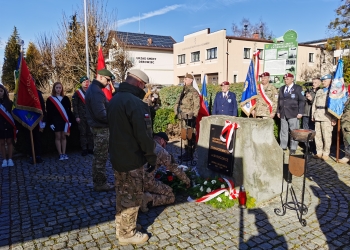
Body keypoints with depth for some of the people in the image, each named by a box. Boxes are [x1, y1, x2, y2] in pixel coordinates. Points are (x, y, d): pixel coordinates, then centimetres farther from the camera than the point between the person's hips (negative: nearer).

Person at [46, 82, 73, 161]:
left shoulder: (65, 98, 6)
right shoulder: (50, 99, 1)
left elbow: (69, 110, 6)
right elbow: (49, 112, -1)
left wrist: (70, 121, -1)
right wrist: (50, 123, -7)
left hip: (65, 121, 2)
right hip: (55, 121, -1)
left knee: (63, 137, 7)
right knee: (58, 137, 2)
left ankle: (64, 153, 12)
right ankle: (60, 154, 8)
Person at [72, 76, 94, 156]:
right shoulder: (77, 93, 3)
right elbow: (75, 106, 2)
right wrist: (76, 116, -4)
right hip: (81, 117, -1)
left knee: (90, 133, 5)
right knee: (83, 133, 3)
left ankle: (90, 148, 14)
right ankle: (84, 149, 11)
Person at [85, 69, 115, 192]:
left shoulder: (92, 88, 13)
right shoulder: (96, 91, -20)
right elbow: (101, 114, -26)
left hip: (97, 127, 11)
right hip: (101, 128, -11)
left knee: (98, 156, 18)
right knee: (101, 157, 0)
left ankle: (97, 182, 29)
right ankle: (100, 184, 10)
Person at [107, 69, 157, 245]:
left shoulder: (115, 99, 10)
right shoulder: (135, 103, -22)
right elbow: (144, 134, -24)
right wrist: (151, 156, -12)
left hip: (117, 156, 10)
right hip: (132, 159, -10)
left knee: (122, 194, 21)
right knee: (132, 196, 6)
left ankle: (121, 226, 37)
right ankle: (127, 234, 21)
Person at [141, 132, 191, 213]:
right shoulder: (162, 152, -3)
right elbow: (175, 169, 6)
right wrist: (187, 181, 22)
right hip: (147, 182, -6)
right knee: (171, 197, 9)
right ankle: (150, 198, -14)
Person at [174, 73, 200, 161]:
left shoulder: (193, 92, -10)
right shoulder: (183, 91, 15)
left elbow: (197, 105, -15)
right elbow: (177, 102, 22)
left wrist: (193, 116, -16)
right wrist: (177, 112, 12)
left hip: (189, 118, -9)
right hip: (182, 118, 9)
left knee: (190, 136, -4)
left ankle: (190, 155, 4)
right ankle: (186, 152, 25)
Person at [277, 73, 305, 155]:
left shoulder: (298, 88, 2)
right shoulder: (282, 89, 16)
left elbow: (301, 101, -3)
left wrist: (300, 112, -9)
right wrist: (278, 111, 11)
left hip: (293, 114, -4)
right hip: (283, 114, 4)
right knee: (283, 131, 7)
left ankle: (293, 148, 7)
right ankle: (283, 146, 14)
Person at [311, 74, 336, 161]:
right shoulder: (319, 91, 22)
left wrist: (334, 118, -12)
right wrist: (313, 115, 15)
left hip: (327, 117, -6)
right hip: (318, 116, 6)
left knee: (326, 136, -4)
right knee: (317, 135, 6)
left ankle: (326, 153, 4)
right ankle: (319, 152, 14)